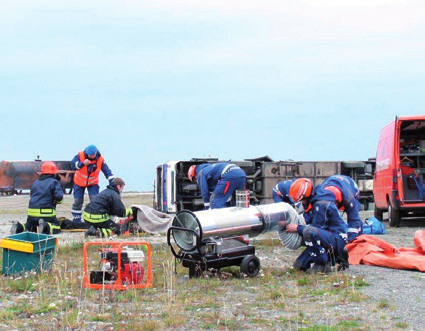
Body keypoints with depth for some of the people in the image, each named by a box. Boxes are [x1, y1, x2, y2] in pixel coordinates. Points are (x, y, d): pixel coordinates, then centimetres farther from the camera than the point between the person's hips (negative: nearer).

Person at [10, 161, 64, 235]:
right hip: (47, 213, -5)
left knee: (29, 227, 24)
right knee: (56, 228, 4)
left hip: (32, 213, 5)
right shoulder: (54, 182, 0)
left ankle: (19, 227, -8)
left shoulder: (36, 182, 19)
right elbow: (59, 197, -9)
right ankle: (45, 227, -26)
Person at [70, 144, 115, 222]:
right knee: (78, 201, 5)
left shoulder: (100, 159, -16)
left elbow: (107, 171, -14)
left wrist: (112, 182, -24)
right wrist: (83, 163, -35)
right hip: (79, 182, 0)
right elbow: (73, 165, -21)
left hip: (93, 183, 0)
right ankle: (76, 219, 17)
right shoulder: (80, 155, -19)